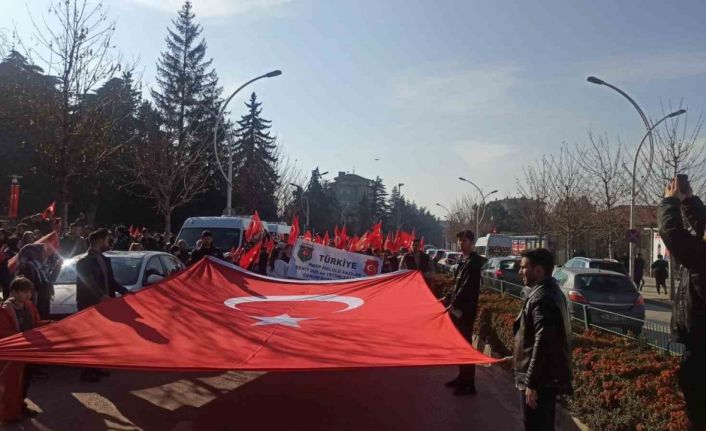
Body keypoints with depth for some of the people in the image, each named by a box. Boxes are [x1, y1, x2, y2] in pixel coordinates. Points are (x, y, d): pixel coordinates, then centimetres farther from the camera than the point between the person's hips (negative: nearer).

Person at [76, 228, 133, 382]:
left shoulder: (104, 260, 14)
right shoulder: (84, 262, -11)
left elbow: (111, 281, 17)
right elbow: (90, 284, -23)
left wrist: (126, 292, 6)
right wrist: (102, 297, -36)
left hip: (102, 305, 8)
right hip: (89, 306, -8)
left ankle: (96, 368, 23)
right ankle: (87, 372, 6)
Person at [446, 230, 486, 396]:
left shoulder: (474, 262, -15)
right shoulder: (462, 260, 13)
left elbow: (467, 287, -21)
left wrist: (454, 304, -18)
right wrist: (453, 302, 11)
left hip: (466, 310, -9)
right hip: (458, 308, 9)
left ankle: (469, 384, 1)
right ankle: (462, 377, 28)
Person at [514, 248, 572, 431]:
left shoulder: (541, 298, -22)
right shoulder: (551, 291, 11)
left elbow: (542, 343, -26)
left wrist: (531, 383, -23)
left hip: (541, 378, -10)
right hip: (550, 375, 10)